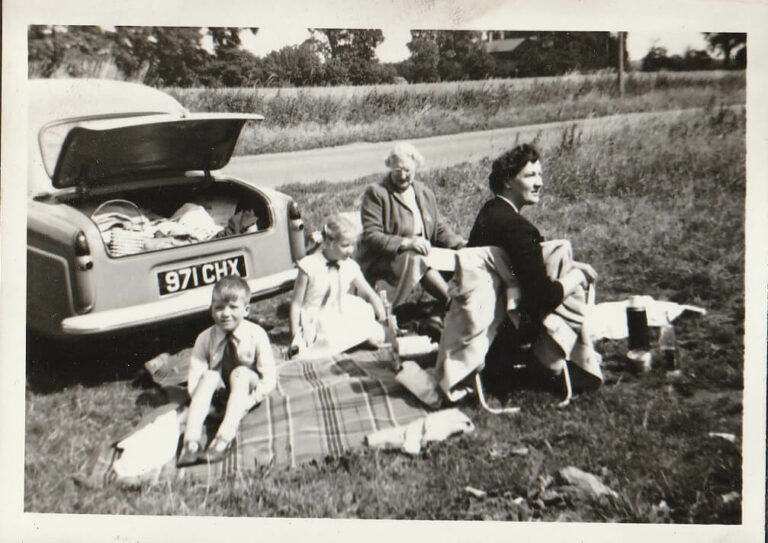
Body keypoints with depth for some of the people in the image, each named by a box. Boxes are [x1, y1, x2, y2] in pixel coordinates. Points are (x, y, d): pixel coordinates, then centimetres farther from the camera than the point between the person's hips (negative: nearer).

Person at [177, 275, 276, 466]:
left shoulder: (256, 335, -15)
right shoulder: (205, 339, -10)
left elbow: (269, 378, -16)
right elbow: (193, 379, -10)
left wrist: (247, 402, -26)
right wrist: (202, 402, -25)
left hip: (246, 388, -2)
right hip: (220, 391, 2)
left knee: (240, 373, -31)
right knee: (209, 375, -27)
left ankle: (224, 437, -44)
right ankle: (191, 440, -39)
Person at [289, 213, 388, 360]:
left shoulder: (350, 267, -2)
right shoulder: (310, 266, -14)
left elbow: (369, 294, 9)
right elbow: (296, 304, -9)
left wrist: (383, 318, -7)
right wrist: (295, 335, -12)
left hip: (340, 321, 4)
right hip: (315, 324, -4)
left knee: (376, 338, -12)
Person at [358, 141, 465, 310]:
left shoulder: (425, 193, 17)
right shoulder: (376, 193, -3)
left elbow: (440, 229, 18)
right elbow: (371, 236, -13)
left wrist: (461, 245, -2)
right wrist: (406, 242, -26)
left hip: (423, 254, 6)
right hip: (382, 262, -6)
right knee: (417, 260, -36)